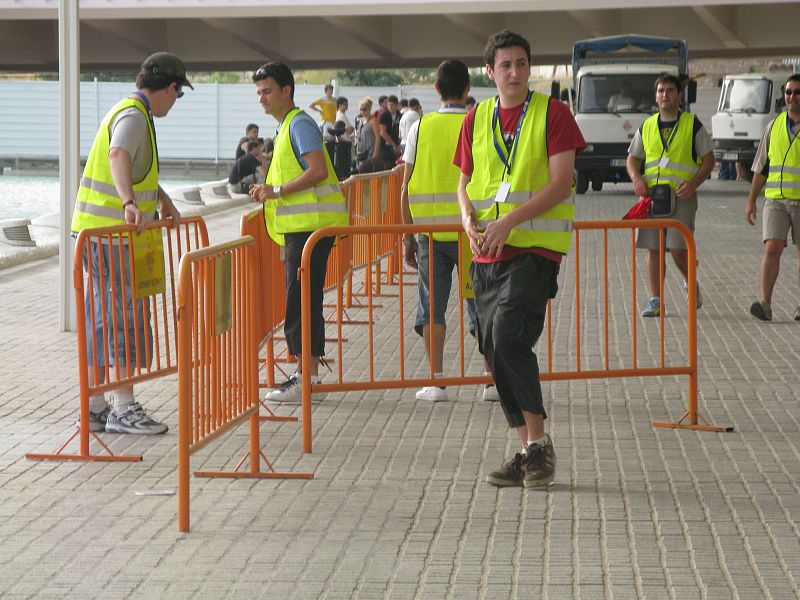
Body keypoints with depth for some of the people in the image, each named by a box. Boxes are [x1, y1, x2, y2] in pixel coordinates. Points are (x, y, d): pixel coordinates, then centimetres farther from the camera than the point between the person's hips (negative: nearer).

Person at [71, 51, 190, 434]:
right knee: (127, 319, -7)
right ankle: (123, 409, -3)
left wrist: (164, 200, 32)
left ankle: (94, 407, 16)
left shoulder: (132, 112, 17)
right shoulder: (133, 116, -16)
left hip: (96, 231, 10)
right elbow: (118, 156, -37)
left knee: (103, 321, 12)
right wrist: (129, 203, -51)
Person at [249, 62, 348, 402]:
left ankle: (306, 378, -9)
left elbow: (319, 171, -21)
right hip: (300, 225, 10)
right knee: (305, 300, 12)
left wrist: (277, 191, -18)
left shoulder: (299, 124, -10)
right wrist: (269, 192, 13)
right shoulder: (287, 126, 21)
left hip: (311, 224, -10)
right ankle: (309, 374, 16)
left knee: (301, 300, -10)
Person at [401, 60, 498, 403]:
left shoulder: (420, 127, 2)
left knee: (432, 306, 7)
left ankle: (435, 381, 4)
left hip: (430, 232, 1)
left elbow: (405, 188, 2)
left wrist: (408, 236, 9)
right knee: (480, 305, 8)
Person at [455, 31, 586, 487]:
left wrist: (509, 221, -19)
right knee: (494, 347, 5)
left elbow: (561, 183, -11)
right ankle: (528, 450, 15)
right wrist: (468, 217, -2)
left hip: (535, 247, -6)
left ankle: (539, 441, -9)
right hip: (487, 250, 6)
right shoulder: (476, 119, 12)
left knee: (508, 336, -21)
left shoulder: (552, 113, -3)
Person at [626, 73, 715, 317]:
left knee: (678, 249, -12)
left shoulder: (693, 125, 5)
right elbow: (633, 158, 19)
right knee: (653, 250, 2)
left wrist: (693, 183, -11)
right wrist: (637, 179, -2)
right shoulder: (646, 127, 15)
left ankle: (691, 284, 16)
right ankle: (655, 300, 8)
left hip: (681, 196, -3)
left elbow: (708, 160, 4)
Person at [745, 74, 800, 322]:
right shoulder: (774, 126, 9)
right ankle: (765, 303, -16)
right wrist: (751, 201, 12)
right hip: (775, 199, 2)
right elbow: (761, 167, 14)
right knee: (772, 249, -11)